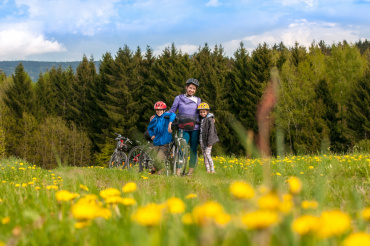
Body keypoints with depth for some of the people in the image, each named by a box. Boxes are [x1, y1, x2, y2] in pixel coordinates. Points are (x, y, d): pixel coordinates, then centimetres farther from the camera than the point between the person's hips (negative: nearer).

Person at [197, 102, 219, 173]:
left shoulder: (210, 120, -8)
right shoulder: (200, 119, 13)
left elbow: (211, 131, -13)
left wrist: (210, 142, -17)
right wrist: (199, 140, 15)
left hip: (207, 141, -7)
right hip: (202, 140, 7)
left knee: (207, 154, -14)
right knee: (204, 155, 6)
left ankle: (212, 170, -12)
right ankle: (207, 170, 9)